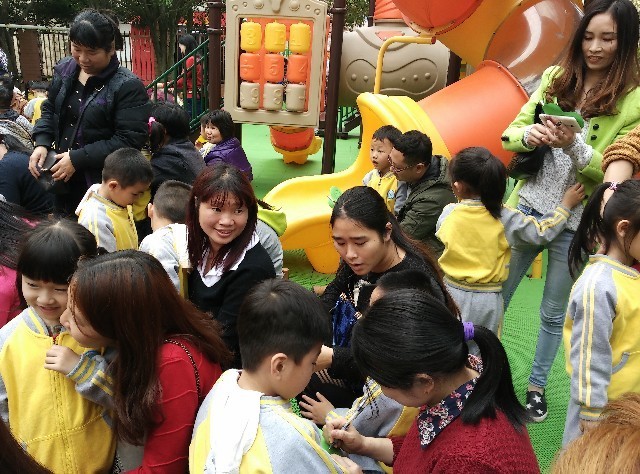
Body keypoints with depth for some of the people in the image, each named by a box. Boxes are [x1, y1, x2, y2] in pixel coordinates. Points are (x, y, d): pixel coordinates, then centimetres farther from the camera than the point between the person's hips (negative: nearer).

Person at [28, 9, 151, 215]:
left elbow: (130, 140, -23)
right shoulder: (64, 70, 4)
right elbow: (50, 109, 17)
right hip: (63, 178, 7)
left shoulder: (127, 86, -18)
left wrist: (77, 159, -22)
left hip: (104, 185, -6)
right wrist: (42, 143, -2)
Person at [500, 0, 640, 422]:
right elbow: (510, 133, 2)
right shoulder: (555, 78, 4)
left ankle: (537, 386, 33)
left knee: (554, 314, 13)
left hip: (577, 224, -2)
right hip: (528, 208, 3)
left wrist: (574, 145, -24)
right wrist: (530, 134, -21)